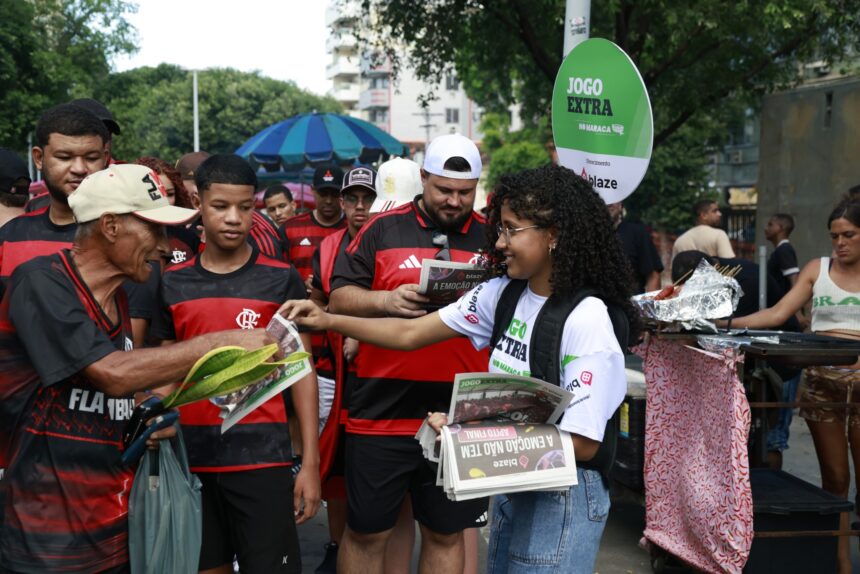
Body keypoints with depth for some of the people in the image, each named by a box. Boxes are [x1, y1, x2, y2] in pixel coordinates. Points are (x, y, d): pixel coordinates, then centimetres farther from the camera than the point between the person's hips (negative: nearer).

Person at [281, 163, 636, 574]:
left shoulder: (587, 321, -22)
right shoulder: (503, 293, -2)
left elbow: (582, 444, -21)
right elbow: (411, 333, -1)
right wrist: (327, 321, -10)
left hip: (562, 498, -6)